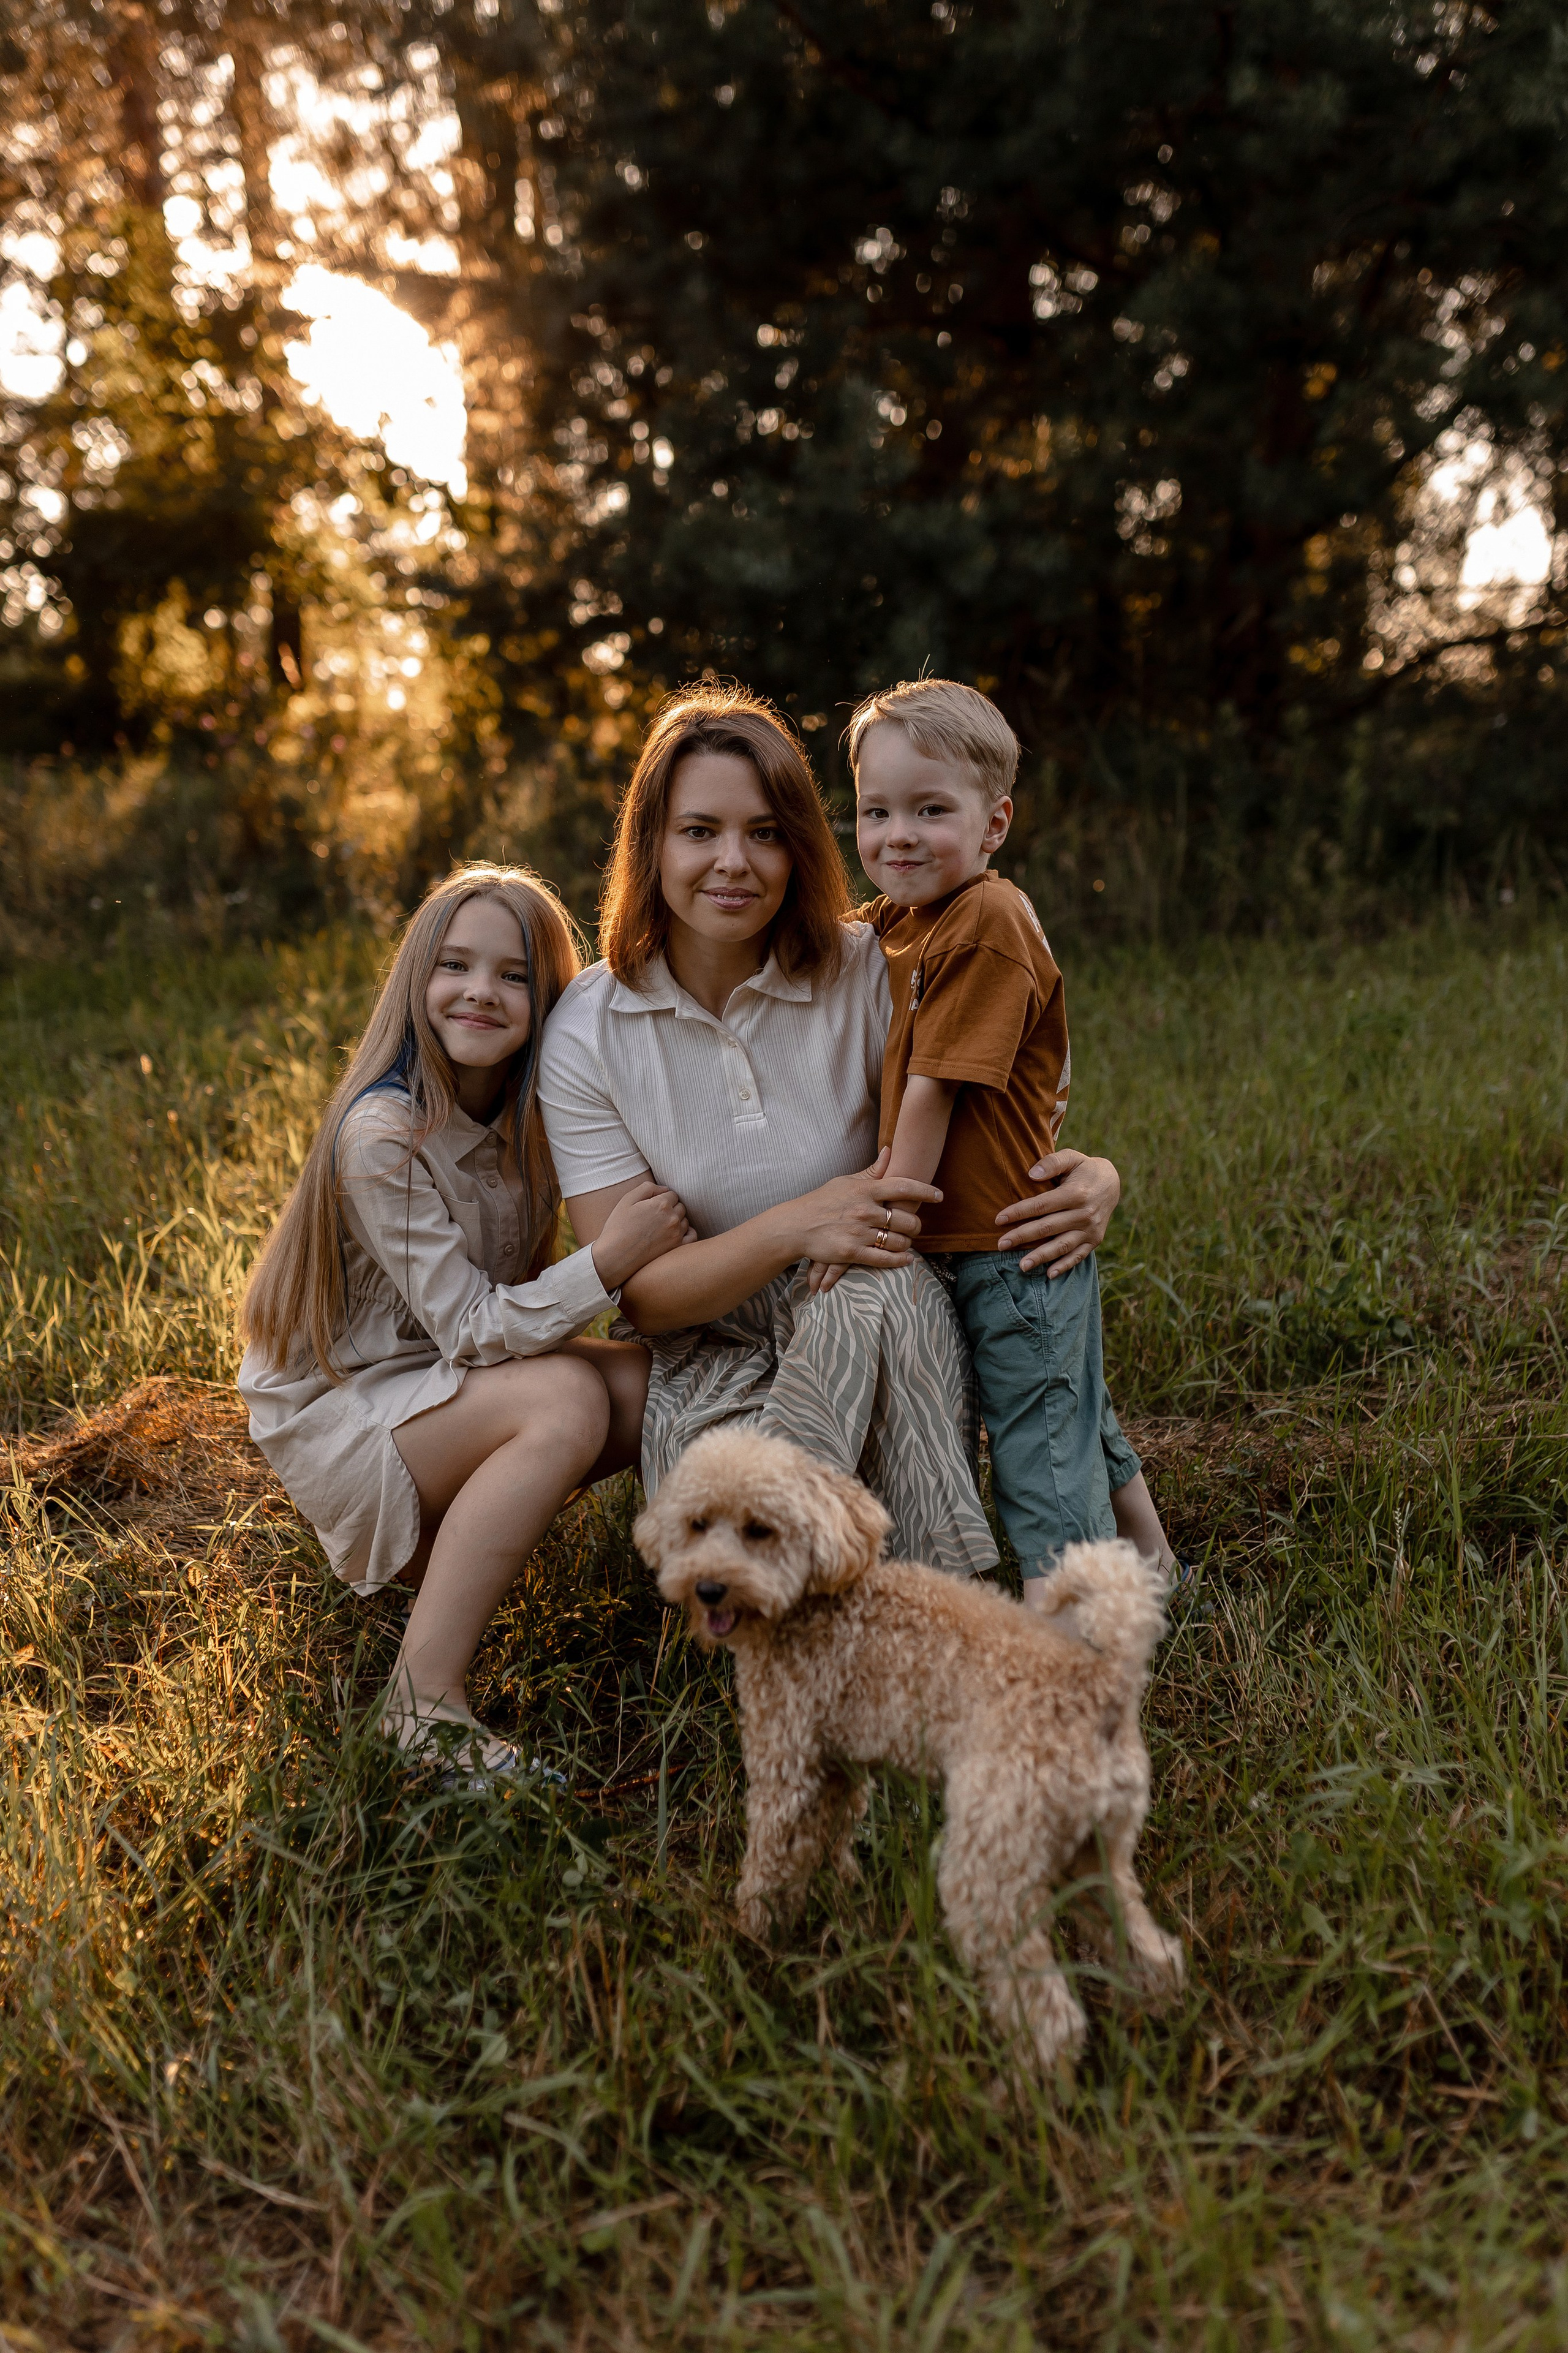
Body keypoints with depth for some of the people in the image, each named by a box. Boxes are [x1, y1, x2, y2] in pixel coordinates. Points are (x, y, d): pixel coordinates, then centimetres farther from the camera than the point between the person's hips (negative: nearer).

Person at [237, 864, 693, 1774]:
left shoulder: (535, 1111, -3)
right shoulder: (382, 1136, -24)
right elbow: (470, 1329, -25)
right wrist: (608, 1263, -35)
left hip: (451, 1381, 7)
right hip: (332, 1404, -7)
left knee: (651, 1383, -15)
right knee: (567, 1400, -31)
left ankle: (446, 1540, 4)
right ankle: (426, 1703, -28)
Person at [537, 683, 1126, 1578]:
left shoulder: (866, 973, -6)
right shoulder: (588, 1033, -6)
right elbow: (633, 1290, -8)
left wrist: (1093, 1178, -21)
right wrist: (794, 1228, -26)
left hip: (882, 1360, 1)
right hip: (711, 1360, -1)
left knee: (882, 1285, -35)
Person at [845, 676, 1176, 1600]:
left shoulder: (986, 926, -20)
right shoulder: (900, 919, 9)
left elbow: (932, 1092, -20)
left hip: (1013, 1246, -10)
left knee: (1041, 1451, -2)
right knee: (1082, 1425, 24)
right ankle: (1154, 1571, 42)